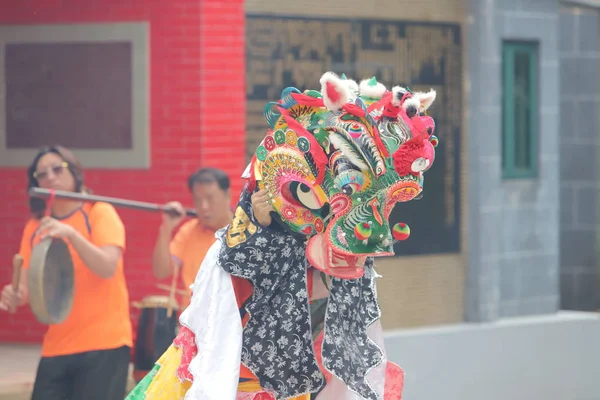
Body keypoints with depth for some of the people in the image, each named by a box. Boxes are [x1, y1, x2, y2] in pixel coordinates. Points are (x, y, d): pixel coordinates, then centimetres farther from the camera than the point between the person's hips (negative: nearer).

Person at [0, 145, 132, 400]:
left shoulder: (100, 213, -3)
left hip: (103, 343, -4)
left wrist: (70, 233, -31)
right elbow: (28, 285, 6)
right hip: (56, 347, 4)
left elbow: (107, 268, -18)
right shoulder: (36, 226, 9)